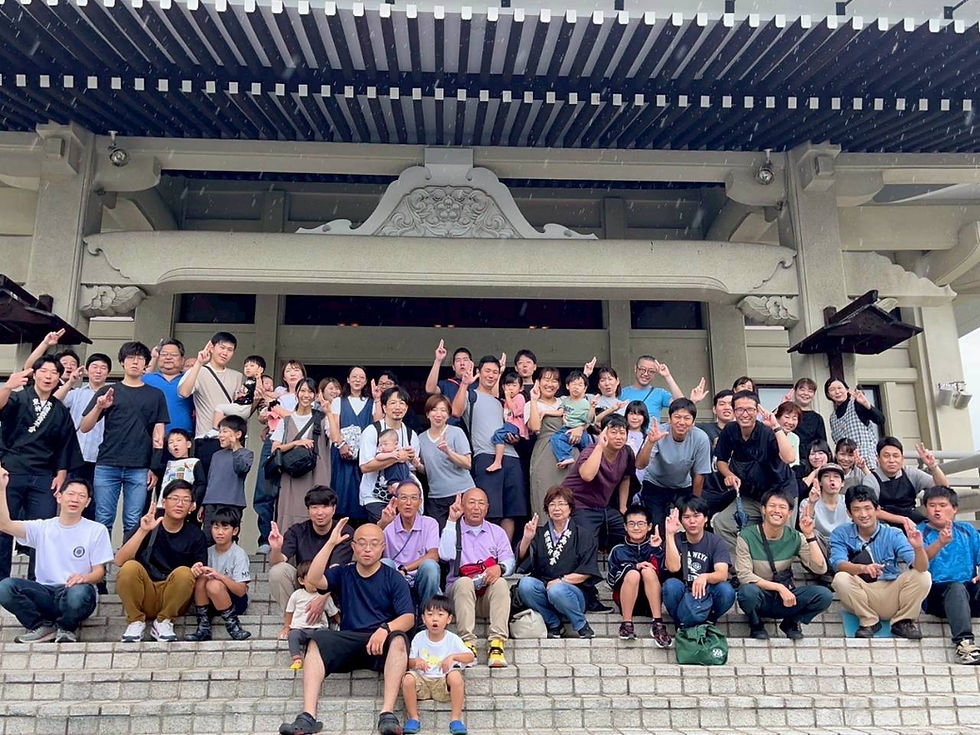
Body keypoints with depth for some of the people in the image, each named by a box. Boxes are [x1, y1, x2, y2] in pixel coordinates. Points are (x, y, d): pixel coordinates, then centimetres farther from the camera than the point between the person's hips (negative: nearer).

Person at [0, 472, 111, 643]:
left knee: (78, 593, -39)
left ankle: (67, 628, -2)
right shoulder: (43, 528, 11)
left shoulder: (97, 530, 5)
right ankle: (43, 626, -1)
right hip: (45, 593, 2)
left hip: (75, 591, -2)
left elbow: (99, 572, 2)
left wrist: (84, 578, -22)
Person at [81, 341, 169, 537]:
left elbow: (158, 434, 9)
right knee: (103, 520, 1)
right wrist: (99, 407, -11)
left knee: (133, 523, 0)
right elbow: (84, 428, 7)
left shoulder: (155, 395, 12)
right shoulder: (108, 391, 11)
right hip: (107, 465, 0)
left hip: (139, 469, 0)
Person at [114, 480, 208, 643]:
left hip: (173, 600, 0)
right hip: (143, 597, 0)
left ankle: (163, 622, -9)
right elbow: (119, 561, -13)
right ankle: (136, 622, -8)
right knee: (130, 567, -26)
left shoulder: (195, 535, 0)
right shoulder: (147, 525, -2)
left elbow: (200, 574, 0)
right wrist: (143, 531, -24)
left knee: (184, 573, -28)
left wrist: (197, 572, -25)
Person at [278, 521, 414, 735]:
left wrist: (386, 628, -24)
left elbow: (408, 618, -3)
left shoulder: (394, 578, 7)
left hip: (381, 643, -2)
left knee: (398, 639, -34)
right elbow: (315, 580, -6)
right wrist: (331, 543, -8)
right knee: (317, 640, -26)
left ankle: (387, 714, -40)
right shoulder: (343, 574, 14)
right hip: (349, 641, 2)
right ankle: (308, 716, -33)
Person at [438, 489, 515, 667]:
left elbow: (509, 561, 6)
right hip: (459, 591, -1)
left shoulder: (497, 532, 19)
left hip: (489, 594, 1)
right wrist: (452, 521, -6)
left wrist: (499, 568, -18)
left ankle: (496, 643, -37)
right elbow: (445, 555, -8)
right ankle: (467, 642, -38)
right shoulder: (452, 529, 14)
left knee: (501, 583, -30)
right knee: (464, 582, -34)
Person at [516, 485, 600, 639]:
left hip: (572, 593, -3)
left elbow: (586, 573, 0)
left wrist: (561, 580, -12)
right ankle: (554, 625, -10)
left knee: (557, 590, -35)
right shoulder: (539, 534, 13)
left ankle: (581, 625, -9)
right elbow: (521, 558, -2)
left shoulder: (583, 537, 7)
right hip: (543, 588, 3)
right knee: (525, 584, -27)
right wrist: (526, 539, -20)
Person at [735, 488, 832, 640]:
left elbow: (820, 568, -12)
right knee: (748, 591, -38)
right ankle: (756, 624, -2)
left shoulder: (795, 537, -2)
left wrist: (809, 536, -19)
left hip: (785, 599, 3)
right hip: (760, 599, -3)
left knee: (824, 595, -22)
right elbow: (744, 576, -17)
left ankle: (791, 622, 7)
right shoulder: (747, 536, -12)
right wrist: (779, 587, -23)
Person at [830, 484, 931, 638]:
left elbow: (920, 567, -16)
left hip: (892, 595, 1)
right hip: (861, 599, -1)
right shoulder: (841, 534, -4)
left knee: (923, 576, -22)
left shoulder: (893, 534, -4)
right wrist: (863, 568, -42)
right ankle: (869, 621, -7)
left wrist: (918, 548, -38)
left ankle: (903, 621, -1)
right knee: (841, 578, -31)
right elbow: (838, 564, -22)